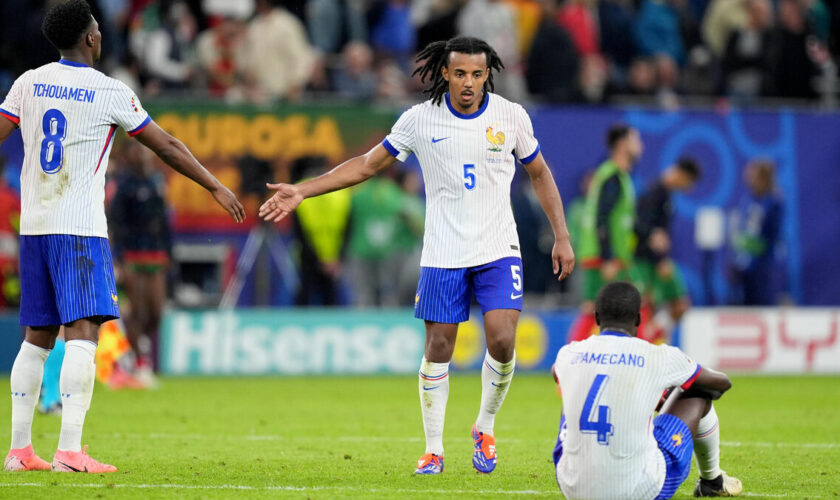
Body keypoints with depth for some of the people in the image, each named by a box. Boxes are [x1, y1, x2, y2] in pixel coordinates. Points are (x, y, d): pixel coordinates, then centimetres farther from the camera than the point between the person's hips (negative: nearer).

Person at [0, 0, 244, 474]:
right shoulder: (110, 92, -5)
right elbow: (166, 146, 0)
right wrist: (217, 187, 10)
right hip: (80, 230, -6)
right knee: (83, 333, -11)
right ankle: (70, 450, -22)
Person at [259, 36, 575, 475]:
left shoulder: (510, 116, -2)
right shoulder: (420, 119, -4)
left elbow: (540, 174, 12)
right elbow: (369, 164, 5)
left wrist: (562, 237, 8)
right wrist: (302, 191, -1)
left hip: (498, 250, 0)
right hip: (443, 254, 0)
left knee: (502, 341, -14)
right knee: (438, 347, 0)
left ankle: (485, 429, 11)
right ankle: (433, 450, 11)